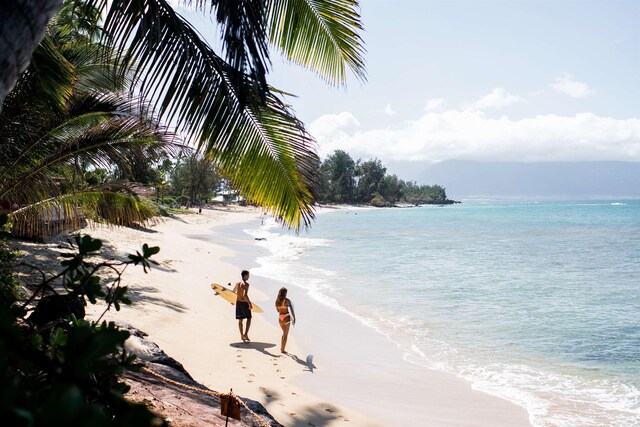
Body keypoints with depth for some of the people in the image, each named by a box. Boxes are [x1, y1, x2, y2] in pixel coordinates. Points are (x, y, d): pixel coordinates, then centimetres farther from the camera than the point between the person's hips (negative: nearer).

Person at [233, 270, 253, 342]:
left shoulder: (237, 283, 3)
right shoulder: (246, 284, -19)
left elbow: (234, 290, 25)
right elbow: (245, 295, -33)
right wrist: (250, 303, -29)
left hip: (238, 302, 6)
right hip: (244, 303, -6)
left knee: (240, 320, 12)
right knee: (249, 318, 9)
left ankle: (242, 336, 17)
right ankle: (245, 334, -3)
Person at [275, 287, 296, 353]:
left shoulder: (277, 301, 1)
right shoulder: (287, 300, -15)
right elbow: (292, 310, -13)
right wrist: (294, 318, -5)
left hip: (280, 318, 5)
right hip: (286, 318, -5)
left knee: (284, 333, 25)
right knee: (285, 335, 7)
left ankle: (281, 347, 27)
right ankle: (282, 350, 10)